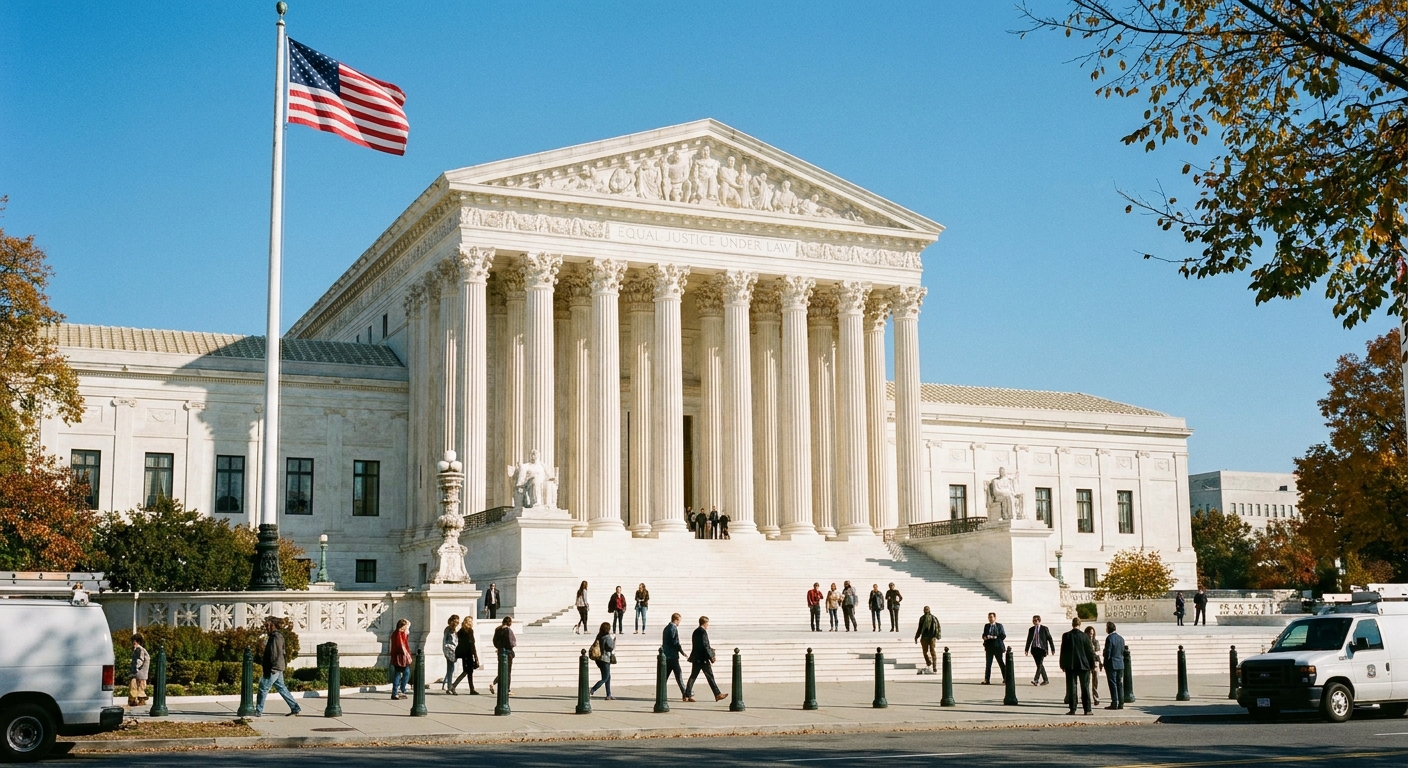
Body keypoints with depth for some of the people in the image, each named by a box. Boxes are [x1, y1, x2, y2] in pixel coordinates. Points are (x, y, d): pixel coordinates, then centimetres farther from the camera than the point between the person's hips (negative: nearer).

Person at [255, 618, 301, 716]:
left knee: (263, 689, -3)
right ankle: (295, 708, 13)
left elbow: (277, 654, -22)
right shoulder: (273, 636, 17)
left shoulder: (276, 637, -15)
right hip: (277, 669, 10)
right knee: (281, 688, 12)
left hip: (273, 669, -10)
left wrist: (272, 668, -24)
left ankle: (258, 711, 3)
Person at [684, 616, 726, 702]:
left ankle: (687, 695, 4)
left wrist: (709, 649, 23)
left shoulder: (695, 632, 13)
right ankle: (718, 695, 3)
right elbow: (705, 646, -19)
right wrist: (711, 657, -13)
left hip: (696, 658, 8)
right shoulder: (703, 632, -14)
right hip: (703, 659, -8)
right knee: (710, 677, -2)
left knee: (693, 676, 8)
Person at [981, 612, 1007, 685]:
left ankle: (1005, 678, 10)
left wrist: (994, 637, -16)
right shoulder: (986, 626, 12)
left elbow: (1003, 636, -6)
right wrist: (985, 637, -11)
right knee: (988, 664, 1)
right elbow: (984, 635, 13)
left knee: (1001, 663, 2)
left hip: (997, 647, -3)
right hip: (989, 647, 3)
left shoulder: (999, 626, 1)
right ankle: (987, 680, 1)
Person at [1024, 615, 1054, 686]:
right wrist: (1026, 649, 8)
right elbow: (1029, 640, 14)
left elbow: (1049, 638, 2)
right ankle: (1045, 679, 17)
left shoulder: (1044, 628, 0)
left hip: (1042, 649, -5)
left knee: (1040, 664, -13)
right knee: (1039, 665, 7)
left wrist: (1052, 649, 0)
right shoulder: (1031, 629, 10)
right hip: (1034, 649, 5)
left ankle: (1036, 680, -20)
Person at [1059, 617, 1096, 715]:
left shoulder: (1066, 636, -3)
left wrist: (1062, 665, 8)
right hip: (1083, 665, 0)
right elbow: (1090, 651, -1)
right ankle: (1087, 709, 4)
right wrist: (1092, 664, 8)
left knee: (1071, 688, 3)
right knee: (1085, 688, 5)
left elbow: (1063, 651, 0)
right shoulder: (1085, 636, -6)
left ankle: (1072, 709, 1)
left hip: (1070, 666, 0)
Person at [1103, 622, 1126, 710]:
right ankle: (1121, 703, 11)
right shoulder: (1121, 638, 9)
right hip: (1120, 664, 7)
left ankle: (1114, 704, -4)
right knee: (1120, 684, 9)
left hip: (1112, 665, -7)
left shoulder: (1109, 638, -14)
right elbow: (1123, 652, 12)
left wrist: (1105, 663, -4)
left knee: (1113, 684, -4)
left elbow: (1107, 653, -14)